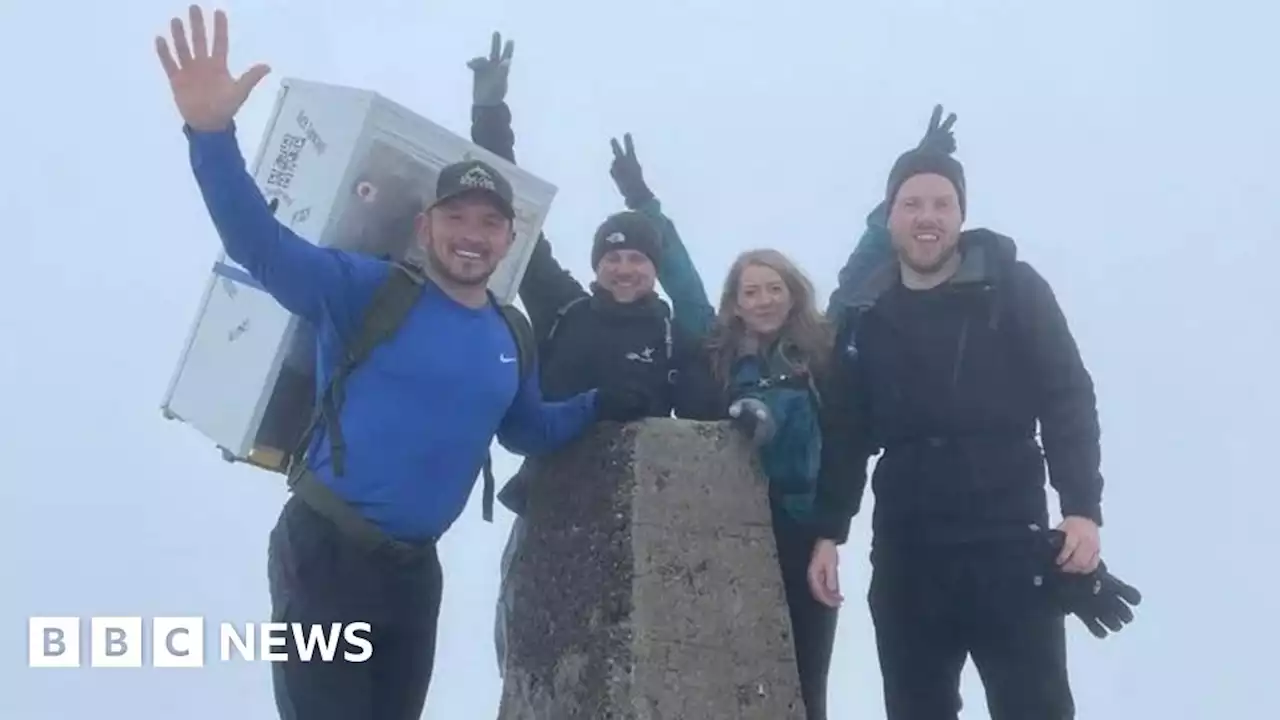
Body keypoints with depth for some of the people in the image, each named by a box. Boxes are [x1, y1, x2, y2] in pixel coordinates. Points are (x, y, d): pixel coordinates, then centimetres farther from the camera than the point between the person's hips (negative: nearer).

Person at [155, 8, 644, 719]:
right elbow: (263, 246, -24)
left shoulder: (510, 337, 8)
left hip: (413, 566, 6)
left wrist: (601, 404, 8)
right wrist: (212, 134, -38)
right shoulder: (371, 291, -10)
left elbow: (525, 430, 23)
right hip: (325, 549, -6)